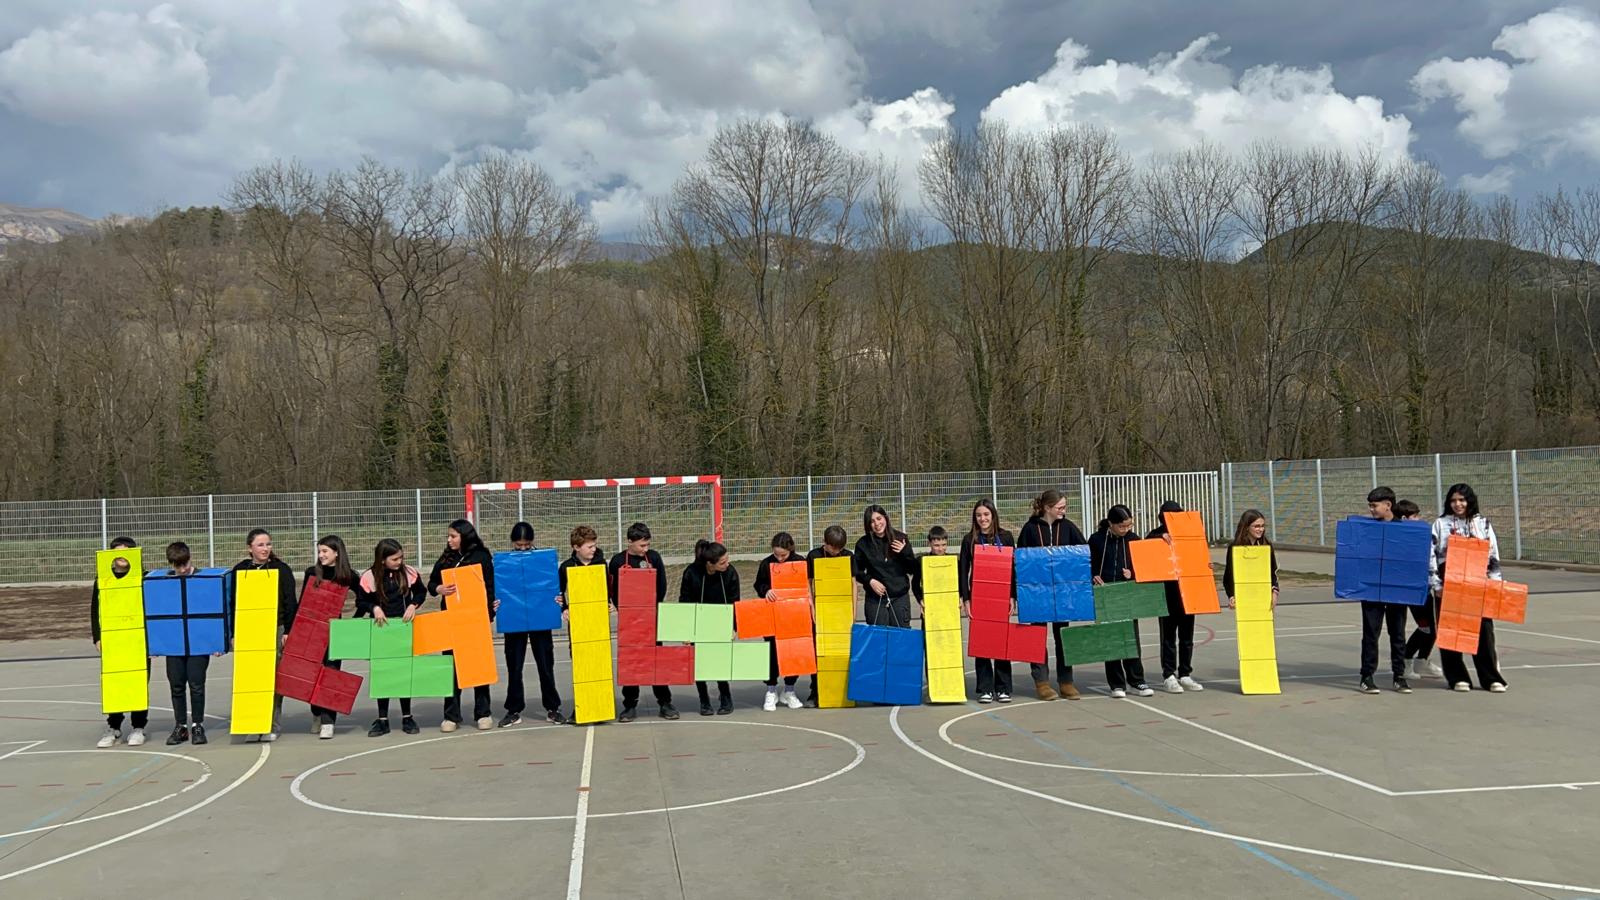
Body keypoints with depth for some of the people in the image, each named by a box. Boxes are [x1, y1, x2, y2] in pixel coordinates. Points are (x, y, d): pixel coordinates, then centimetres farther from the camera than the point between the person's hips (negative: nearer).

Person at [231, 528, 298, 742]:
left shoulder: (281, 569, 3)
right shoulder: (239, 570, 8)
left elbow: (291, 603, 2)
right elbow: (233, 603, 11)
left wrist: (288, 632, -5)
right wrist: (234, 634, 5)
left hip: (276, 630, -1)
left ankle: (272, 726, 7)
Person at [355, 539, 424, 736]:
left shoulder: (409, 573, -5)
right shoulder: (369, 577, -9)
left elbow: (421, 592, 8)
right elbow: (360, 602, 0)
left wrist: (413, 605, -9)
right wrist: (374, 608, -18)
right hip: (380, 629, -1)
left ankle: (407, 717, 18)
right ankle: (382, 720, 12)